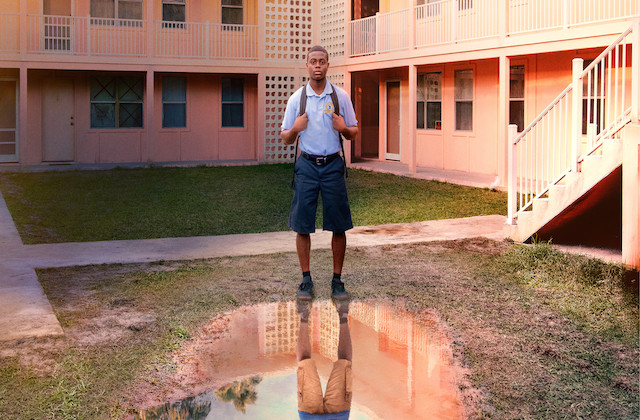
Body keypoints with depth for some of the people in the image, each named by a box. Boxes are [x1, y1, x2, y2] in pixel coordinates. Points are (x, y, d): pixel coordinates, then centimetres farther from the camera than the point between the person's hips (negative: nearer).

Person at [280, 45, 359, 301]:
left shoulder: (341, 97, 5)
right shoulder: (296, 98, 5)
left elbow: (354, 133, 10)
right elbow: (285, 139, 8)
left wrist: (343, 128, -12)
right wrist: (296, 129, -13)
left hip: (333, 165, 0)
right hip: (307, 165, 0)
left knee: (338, 226, 1)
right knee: (302, 225, 0)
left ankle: (337, 280, 11)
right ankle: (306, 279, 12)